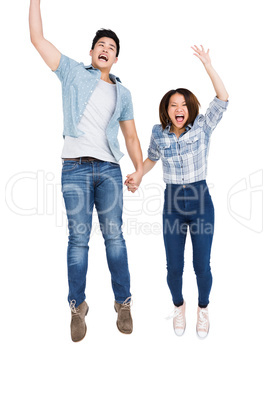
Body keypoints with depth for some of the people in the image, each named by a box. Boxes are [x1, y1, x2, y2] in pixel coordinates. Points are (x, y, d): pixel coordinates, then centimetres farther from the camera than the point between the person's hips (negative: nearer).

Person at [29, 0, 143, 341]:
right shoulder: (73, 72, 15)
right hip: (75, 168, -1)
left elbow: (130, 135, 16)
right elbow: (37, 38, 13)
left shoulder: (122, 93, 20)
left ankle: (123, 303, 9)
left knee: (114, 235, -2)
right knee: (78, 238, -2)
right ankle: (78, 306, 10)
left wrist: (139, 167, 2)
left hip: (109, 169, 2)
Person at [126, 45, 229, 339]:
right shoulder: (159, 134, 2)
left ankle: (203, 308, 34)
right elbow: (152, 158, 19)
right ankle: (178, 306, 36)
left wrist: (208, 66, -23)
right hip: (172, 205, 2)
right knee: (174, 267, 6)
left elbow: (223, 99, -15)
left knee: (202, 266, 4)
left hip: (201, 203, -1)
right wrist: (136, 176, 5)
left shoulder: (202, 128, -4)